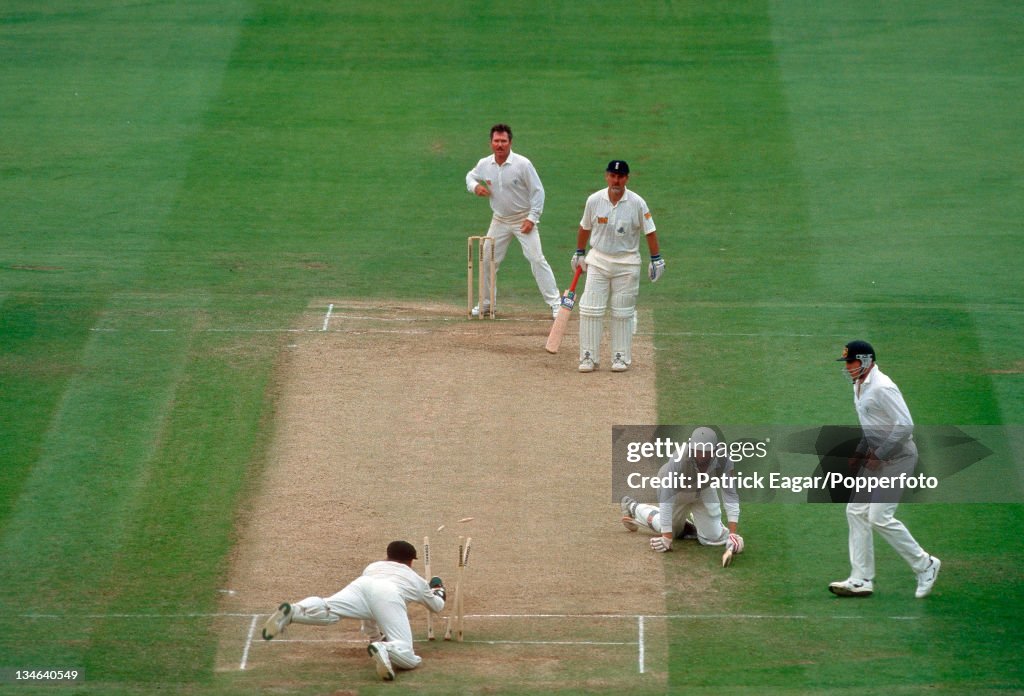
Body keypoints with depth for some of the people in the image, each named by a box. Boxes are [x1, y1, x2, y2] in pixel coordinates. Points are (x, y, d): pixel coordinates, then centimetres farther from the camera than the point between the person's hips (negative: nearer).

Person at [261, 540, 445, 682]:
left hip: (361, 585, 2)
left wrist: (376, 634, 68)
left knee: (325, 611, -22)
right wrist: (438, 592, 81)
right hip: (389, 596, -2)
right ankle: (385, 650, -44)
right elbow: (436, 606, 58)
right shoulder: (416, 579, 43)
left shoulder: (373, 566, 47)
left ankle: (291, 612, -53)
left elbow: (368, 604, 54)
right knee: (406, 656, -9)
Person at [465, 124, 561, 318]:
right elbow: (470, 176, 17)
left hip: (524, 220, -5)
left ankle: (555, 303, -10)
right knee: (487, 260, 7)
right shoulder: (484, 164, -4)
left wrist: (532, 218, -17)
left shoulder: (523, 164, -17)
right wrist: (475, 186, -7)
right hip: (499, 220, 5)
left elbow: (537, 191, -11)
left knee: (536, 259, -13)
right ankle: (485, 303, 22)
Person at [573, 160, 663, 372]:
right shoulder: (594, 200, -3)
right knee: (590, 309, -4)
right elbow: (585, 228, 11)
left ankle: (621, 357, 13)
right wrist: (579, 253, 17)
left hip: (627, 264, -1)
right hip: (598, 261, 1)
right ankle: (589, 357, 2)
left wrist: (656, 259, -3)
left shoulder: (637, 203, -8)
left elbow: (649, 231, -1)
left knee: (623, 313, 4)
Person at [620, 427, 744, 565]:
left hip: (704, 490, 3)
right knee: (673, 529, 15)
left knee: (713, 537, 2)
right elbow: (667, 499, -41)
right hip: (677, 491, -3)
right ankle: (634, 508, 40)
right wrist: (667, 538, -43)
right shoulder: (678, 461, -43)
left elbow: (730, 497, -30)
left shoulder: (723, 461, -35)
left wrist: (732, 533, -37)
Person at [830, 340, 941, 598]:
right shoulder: (859, 386, 12)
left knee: (879, 517, -14)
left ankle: (925, 565, 2)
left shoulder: (882, 387, -20)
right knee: (856, 511, 6)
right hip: (877, 457, 10)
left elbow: (905, 425, -26)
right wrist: (859, 452, 12)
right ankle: (861, 580, 10)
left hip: (897, 457, -10)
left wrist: (879, 455, -22)